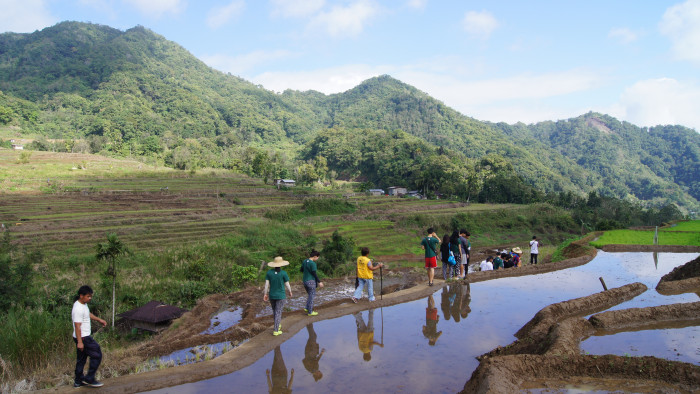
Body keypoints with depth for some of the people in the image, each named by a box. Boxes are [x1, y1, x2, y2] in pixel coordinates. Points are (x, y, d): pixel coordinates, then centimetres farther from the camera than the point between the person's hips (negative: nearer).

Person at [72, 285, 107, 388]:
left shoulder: (83, 304, 9)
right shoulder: (78, 309, -23)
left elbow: (88, 314, 29)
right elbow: (77, 326, -25)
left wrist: (99, 320, 30)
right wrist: (79, 342, -25)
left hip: (85, 337, 10)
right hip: (83, 338, -10)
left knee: (81, 359, 17)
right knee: (97, 355, -4)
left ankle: (78, 381, 26)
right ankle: (89, 379, 4)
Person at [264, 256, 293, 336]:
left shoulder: (269, 272, -6)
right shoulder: (284, 273, -14)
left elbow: (266, 284, -4)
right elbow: (287, 285, -8)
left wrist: (265, 294, 7)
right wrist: (290, 292, 9)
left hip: (271, 295, 4)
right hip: (280, 296, -4)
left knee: (274, 311, 22)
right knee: (278, 313, 3)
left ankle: (278, 325, 39)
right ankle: (275, 331, 1)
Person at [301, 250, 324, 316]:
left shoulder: (305, 261, 4)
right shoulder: (313, 263, -19)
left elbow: (301, 270, 14)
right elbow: (314, 274, -18)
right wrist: (319, 282, -12)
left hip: (305, 280, 8)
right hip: (311, 281, -8)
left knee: (309, 294, 24)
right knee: (311, 296, 3)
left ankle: (307, 308, 25)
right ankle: (310, 312, 11)